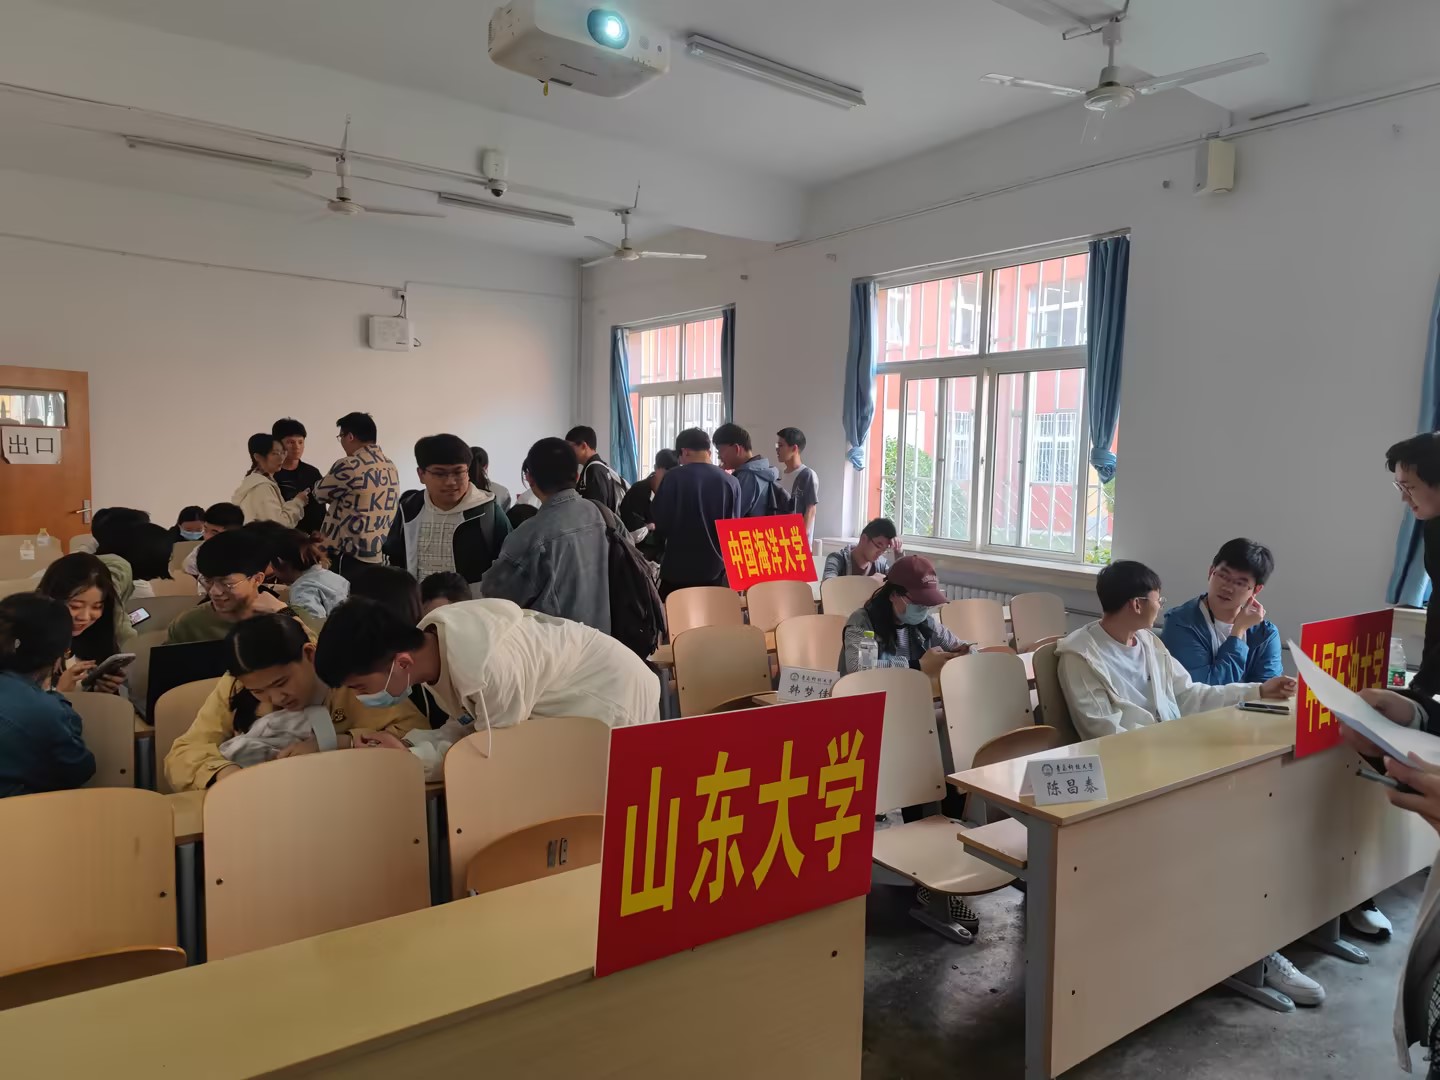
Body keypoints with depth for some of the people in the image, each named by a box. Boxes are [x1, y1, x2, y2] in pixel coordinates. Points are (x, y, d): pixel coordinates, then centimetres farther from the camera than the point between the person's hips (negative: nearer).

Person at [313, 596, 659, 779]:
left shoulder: (487, 670, -38)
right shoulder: (429, 637, -10)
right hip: (569, 693, 9)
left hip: (615, 695, -8)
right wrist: (409, 743, -14)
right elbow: (471, 721, 0)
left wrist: (410, 757, -23)